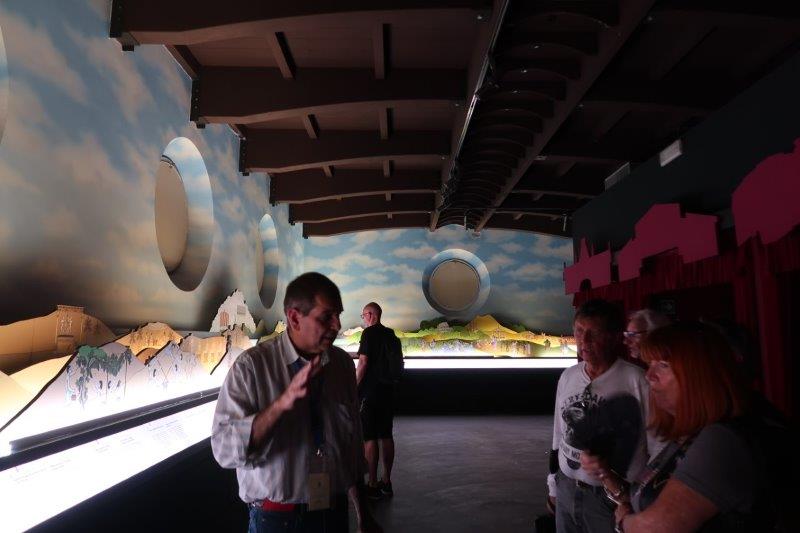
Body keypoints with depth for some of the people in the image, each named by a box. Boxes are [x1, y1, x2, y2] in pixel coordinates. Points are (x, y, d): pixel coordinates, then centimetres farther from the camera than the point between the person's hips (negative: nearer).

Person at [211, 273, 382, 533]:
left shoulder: (343, 363, -4)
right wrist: (282, 403, -34)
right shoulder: (252, 365, -16)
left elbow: (352, 443, 3)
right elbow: (224, 450, -21)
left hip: (335, 512, 4)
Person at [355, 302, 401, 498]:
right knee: (386, 436, 12)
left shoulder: (369, 333, -10)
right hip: (388, 391, 7)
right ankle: (386, 481, 20)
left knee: (369, 437, -1)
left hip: (370, 392, -7)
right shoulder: (391, 335, 12)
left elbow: (363, 362, -15)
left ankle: (373, 485, 4)